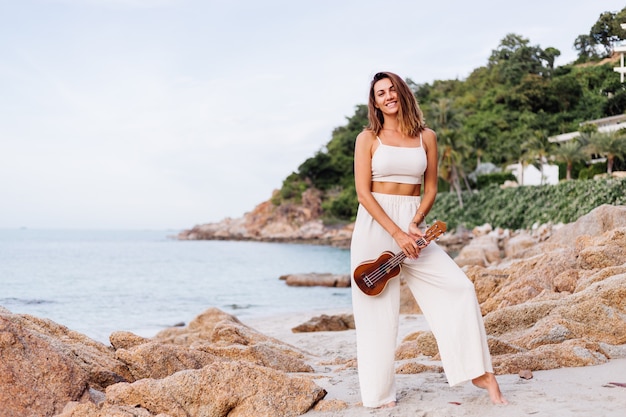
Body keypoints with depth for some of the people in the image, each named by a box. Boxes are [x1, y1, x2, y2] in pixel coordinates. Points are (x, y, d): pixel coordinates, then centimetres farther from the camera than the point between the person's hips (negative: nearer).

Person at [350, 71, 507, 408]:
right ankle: (378, 393, 11)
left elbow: (431, 189, 8)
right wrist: (396, 233, -17)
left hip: (413, 224, 2)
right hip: (374, 227, -2)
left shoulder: (426, 137, 8)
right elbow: (363, 192, -7)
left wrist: (414, 223, -11)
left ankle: (478, 372, 2)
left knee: (459, 288, -10)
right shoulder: (368, 138, 1)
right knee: (377, 310, -1)